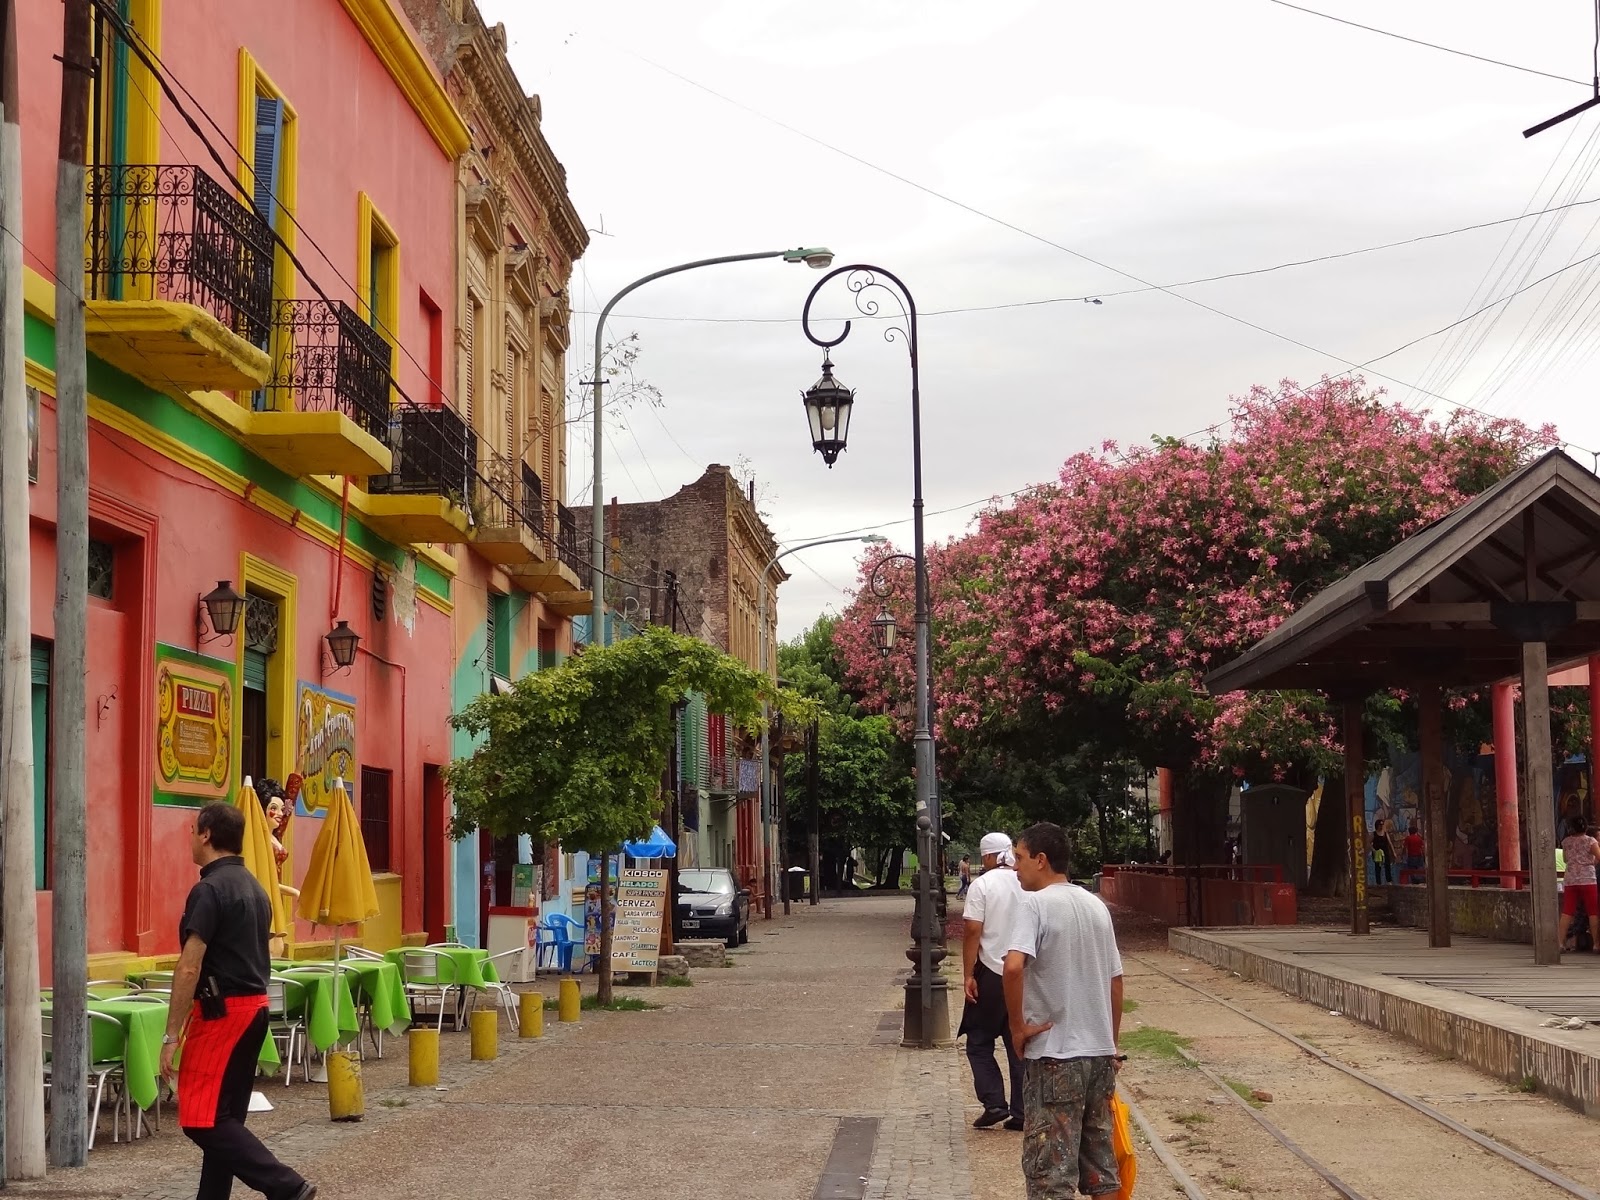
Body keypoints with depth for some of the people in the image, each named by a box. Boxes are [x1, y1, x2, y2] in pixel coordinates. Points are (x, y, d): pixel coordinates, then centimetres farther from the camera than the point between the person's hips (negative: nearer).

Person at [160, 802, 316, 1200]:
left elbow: (190, 968, -19)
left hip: (222, 1009, -9)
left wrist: (171, 1036, -16)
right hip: (256, 1005, 9)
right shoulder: (254, 888, 14)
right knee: (224, 1116, 13)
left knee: (201, 1119, -8)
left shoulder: (209, 890, -15)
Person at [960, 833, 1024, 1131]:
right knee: (1020, 1046, 10)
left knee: (979, 1043, 9)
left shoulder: (982, 885, -10)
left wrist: (968, 975, -10)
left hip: (991, 975, -4)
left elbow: (972, 931, -14)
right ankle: (1021, 1113, 10)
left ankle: (994, 1103, -3)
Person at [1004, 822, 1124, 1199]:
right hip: (1100, 1052, 7)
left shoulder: (1034, 904, -12)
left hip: (1054, 1054, -7)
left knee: (1051, 1170, -1)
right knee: (1101, 1161, 14)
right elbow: (1116, 980, 14)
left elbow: (1014, 966, -28)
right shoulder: (1096, 906, 10)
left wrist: (1018, 1027, -16)